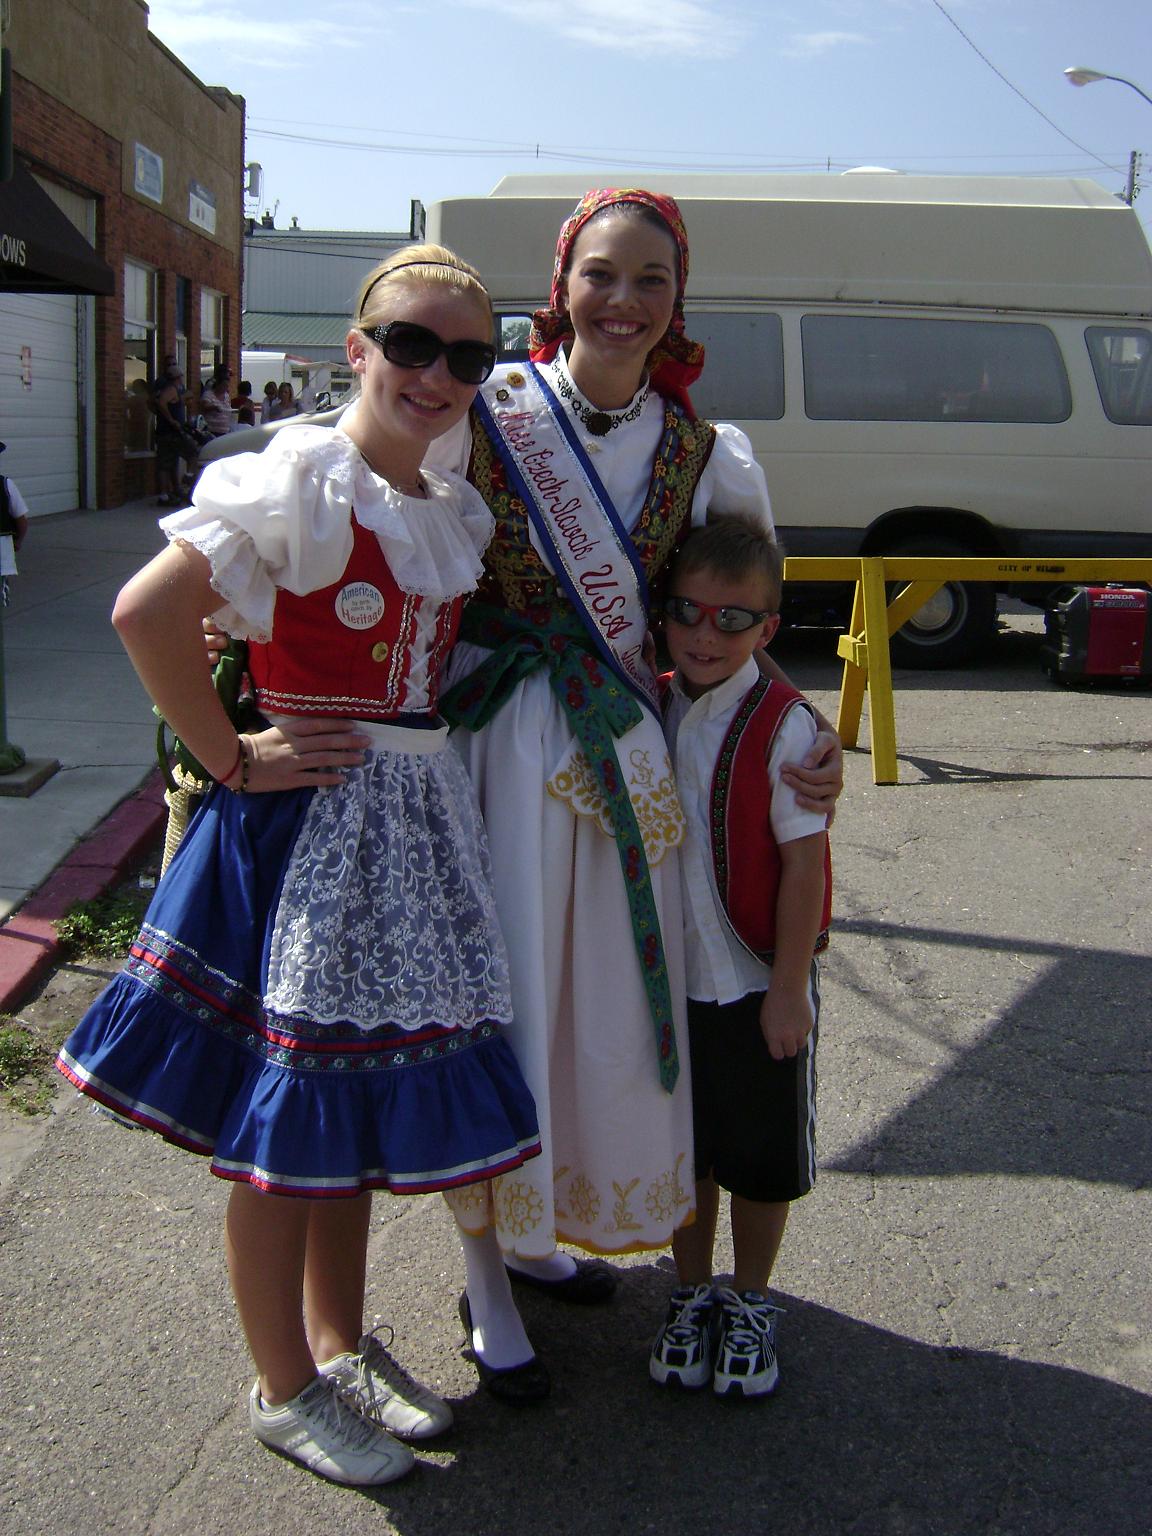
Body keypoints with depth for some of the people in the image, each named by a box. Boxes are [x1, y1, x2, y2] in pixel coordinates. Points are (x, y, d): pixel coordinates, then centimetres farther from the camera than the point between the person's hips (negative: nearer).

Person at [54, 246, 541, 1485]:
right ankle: (283, 1388, 25)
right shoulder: (300, 480, -13)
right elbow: (147, 613, -20)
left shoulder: (462, 514, 10)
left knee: (361, 1101, 19)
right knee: (284, 1121, 5)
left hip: (413, 823, 8)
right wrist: (232, 756, -15)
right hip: (301, 821, -8)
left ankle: (339, 1346, 38)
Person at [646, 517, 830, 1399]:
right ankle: (693, 1294, 37)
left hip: (758, 985, -4)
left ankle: (750, 1304, 33)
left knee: (761, 1158, 12)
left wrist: (789, 988, -14)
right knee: (683, 1148, 18)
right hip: (669, 982, 5)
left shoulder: (784, 727, -16)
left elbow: (805, 863, -15)